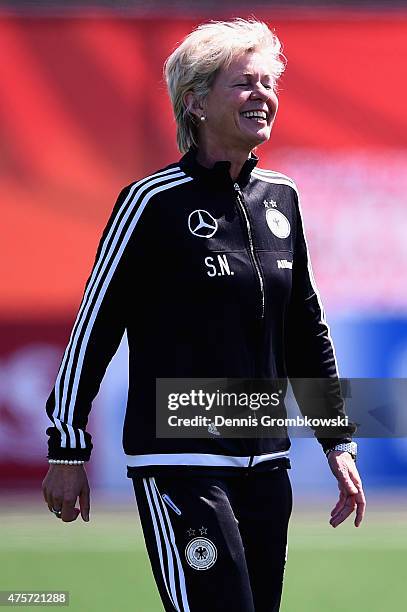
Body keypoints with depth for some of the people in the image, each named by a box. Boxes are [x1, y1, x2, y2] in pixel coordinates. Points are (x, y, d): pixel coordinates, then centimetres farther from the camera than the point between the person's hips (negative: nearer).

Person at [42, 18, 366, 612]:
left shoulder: (280, 198, 11)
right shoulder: (156, 200, -7)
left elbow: (306, 329, 20)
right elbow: (93, 325, -4)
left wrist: (338, 441, 18)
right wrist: (68, 447, -4)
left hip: (265, 466, 6)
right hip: (180, 467, -6)